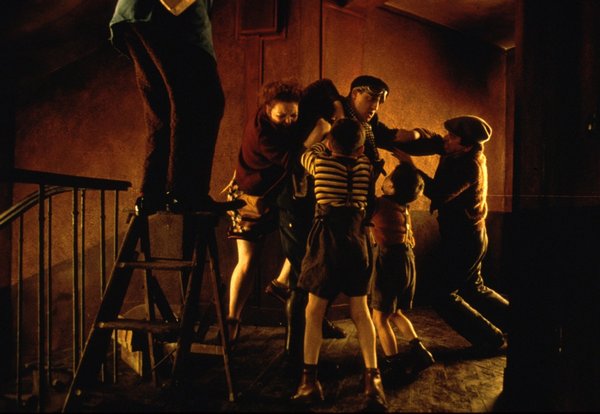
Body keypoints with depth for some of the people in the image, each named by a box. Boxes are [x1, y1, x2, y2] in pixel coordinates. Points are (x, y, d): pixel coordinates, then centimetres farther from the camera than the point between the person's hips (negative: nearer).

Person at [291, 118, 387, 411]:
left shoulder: (320, 162, -1)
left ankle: (310, 380, 8)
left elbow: (307, 151, 22)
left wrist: (329, 141, 33)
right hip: (356, 240, 3)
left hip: (327, 241, -2)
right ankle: (372, 379, 12)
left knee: (314, 312, 6)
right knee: (360, 312, 11)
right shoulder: (365, 165, 4)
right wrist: (356, 151, 28)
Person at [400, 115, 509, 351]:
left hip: (464, 241, -9)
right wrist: (413, 135, -23)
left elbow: (439, 193, -33)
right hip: (469, 237, 9)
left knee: (443, 297, -1)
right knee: (473, 290, 24)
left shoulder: (470, 165, -25)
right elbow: (430, 140, 0)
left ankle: (491, 339, 10)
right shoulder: (452, 151, -1)